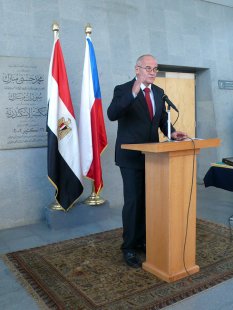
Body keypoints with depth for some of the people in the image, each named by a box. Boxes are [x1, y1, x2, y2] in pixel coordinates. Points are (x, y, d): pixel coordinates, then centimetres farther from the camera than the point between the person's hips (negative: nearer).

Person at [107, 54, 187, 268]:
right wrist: (133, 93, -34)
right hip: (131, 155, -6)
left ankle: (142, 241, 28)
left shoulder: (159, 92, 11)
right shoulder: (123, 90, -7)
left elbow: (163, 119, 15)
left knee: (148, 200, 11)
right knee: (133, 201, -4)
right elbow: (112, 114, -24)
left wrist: (172, 132, -6)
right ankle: (129, 248, 12)